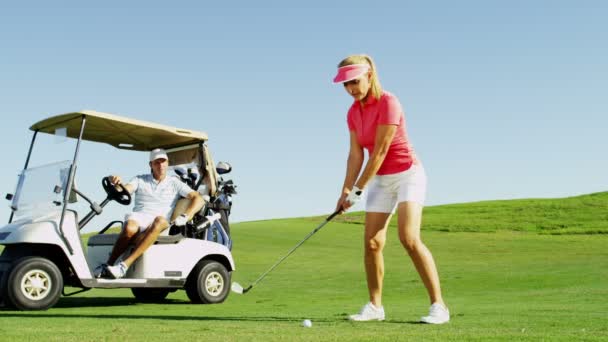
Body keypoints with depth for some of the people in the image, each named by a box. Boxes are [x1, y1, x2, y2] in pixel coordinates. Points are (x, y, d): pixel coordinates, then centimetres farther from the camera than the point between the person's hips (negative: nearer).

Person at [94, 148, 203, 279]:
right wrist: (117, 184, -23)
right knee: (130, 228, -37)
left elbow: (198, 199, 7)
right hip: (138, 219, 1)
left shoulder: (174, 183, 16)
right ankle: (108, 264, -26)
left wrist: (185, 216, -10)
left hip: (160, 226, -1)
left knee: (160, 220, -39)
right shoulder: (140, 180, 19)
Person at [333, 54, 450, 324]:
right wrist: (345, 191, -5)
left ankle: (438, 305, -15)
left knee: (409, 238, -21)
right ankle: (375, 306, 11)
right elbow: (356, 155, 4)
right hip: (381, 179, 7)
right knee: (372, 242, -1)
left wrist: (357, 190, -17)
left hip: (407, 173, -7)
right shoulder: (353, 113, 4)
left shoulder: (388, 103, -19)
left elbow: (380, 151, -20)